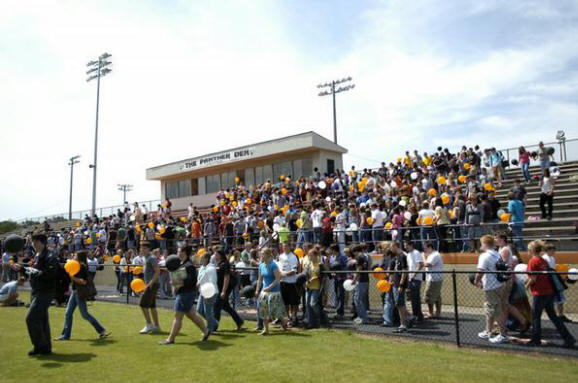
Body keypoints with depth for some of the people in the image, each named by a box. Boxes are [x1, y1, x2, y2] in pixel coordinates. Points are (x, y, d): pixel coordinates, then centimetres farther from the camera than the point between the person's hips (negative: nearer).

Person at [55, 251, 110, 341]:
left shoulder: (82, 267, -16)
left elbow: (84, 281, -22)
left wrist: (73, 277, -23)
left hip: (80, 293, -10)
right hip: (75, 292, 10)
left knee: (85, 314, -5)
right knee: (68, 313, 10)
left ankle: (102, 331, 2)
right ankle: (65, 335, 18)